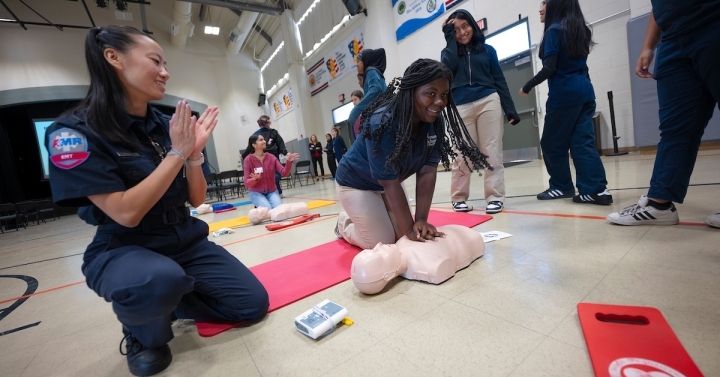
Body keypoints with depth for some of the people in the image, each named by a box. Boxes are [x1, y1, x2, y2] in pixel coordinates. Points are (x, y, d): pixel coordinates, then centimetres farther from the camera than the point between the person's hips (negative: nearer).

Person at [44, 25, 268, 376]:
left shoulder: (167, 126, 1)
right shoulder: (74, 131, -13)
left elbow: (196, 199, 1)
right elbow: (126, 213, -23)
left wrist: (194, 152, -15)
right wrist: (177, 152, -19)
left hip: (186, 241, 5)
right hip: (123, 250, -4)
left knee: (253, 304, -5)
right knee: (159, 280, -40)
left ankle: (168, 300, 18)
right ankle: (142, 333, -2)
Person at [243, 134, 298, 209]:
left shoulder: (271, 157, -1)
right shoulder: (248, 160, -9)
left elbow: (284, 173, -8)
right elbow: (247, 183, -12)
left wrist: (289, 162, -25)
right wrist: (254, 179, -34)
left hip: (272, 191, 2)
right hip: (256, 192, -2)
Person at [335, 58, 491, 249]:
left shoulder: (435, 122, -14)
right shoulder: (382, 123, -34)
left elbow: (427, 171, -18)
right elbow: (390, 183, -31)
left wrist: (421, 220, -24)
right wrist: (409, 230, -28)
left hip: (387, 184, 7)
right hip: (356, 184, -6)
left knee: (401, 236, 9)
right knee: (384, 244, -6)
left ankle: (359, 219, 32)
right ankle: (345, 223, 22)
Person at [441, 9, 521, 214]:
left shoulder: (487, 49, 15)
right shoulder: (449, 53, 15)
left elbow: (499, 80, 11)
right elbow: (448, 67, -10)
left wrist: (510, 108, 4)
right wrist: (450, 37, 2)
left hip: (489, 102, 1)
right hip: (461, 107, 0)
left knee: (492, 151, -3)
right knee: (462, 155, -1)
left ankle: (495, 197, 3)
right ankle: (459, 198, 10)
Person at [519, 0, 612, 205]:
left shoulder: (554, 30, -7)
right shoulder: (579, 29, 18)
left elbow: (549, 69, -14)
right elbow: (577, 64, 19)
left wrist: (527, 87, -3)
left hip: (564, 94, -8)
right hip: (584, 91, 8)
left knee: (552, 143, 4)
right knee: (582, 142, 5)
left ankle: (562, 187, 13)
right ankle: (597, 189, 0)